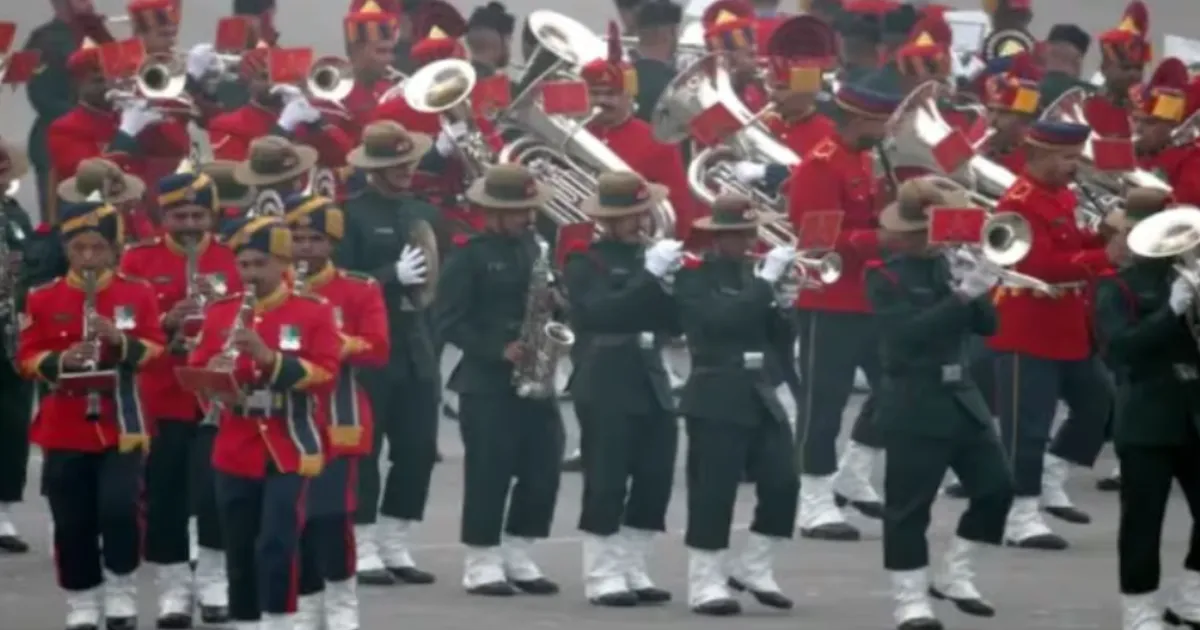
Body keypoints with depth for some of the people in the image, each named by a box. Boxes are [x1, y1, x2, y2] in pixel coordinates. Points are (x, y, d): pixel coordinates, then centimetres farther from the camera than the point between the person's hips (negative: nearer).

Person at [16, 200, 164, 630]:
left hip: (120, 425, -1)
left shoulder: (138, 294, 1)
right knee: (73, 525, 3)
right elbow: (27, 358, 1)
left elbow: (154, 349, -1)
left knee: (119, 510, -15)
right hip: (64, 429, 1)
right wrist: (61, 361, -18)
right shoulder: (43, 299, 1)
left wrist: (121, 340, -20)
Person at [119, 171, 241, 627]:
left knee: (214, 488, -10)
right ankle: (174, 588, 11)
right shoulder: (138, 260, 3)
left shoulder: (232, 260, 4)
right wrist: (166, 322, -17)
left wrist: (221, 304, -16)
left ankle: (213, 580, 7)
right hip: (160, 398, 1)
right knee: (164, 497, 1)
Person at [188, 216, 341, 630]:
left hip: (289, 449, -4)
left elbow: (324, 374, -12)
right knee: (239, 552, 8)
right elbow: (196, 371, 9)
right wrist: (212, 374, -15)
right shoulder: (220, 312, 9)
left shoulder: (313, 311, -2)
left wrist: (268, 356, -24)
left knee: (277, 544, -15)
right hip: (235, 451, 4)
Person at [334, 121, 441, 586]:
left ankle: (396, 548, 14)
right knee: (363, 450, -1)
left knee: (418, 450, 5)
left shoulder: (424, 213, 13)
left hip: (416, 347, 6)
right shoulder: (351, 214, -7)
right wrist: (393, 276, -23)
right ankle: (364, 551, 4)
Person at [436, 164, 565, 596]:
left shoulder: (534, 247, 12)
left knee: (543, 470, 3)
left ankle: (518, 558, 15)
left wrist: (552, 306, -6)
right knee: (490, 474, -5)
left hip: (533, 379, 6)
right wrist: (499, 350, -20)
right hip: (486, 381, -6)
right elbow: (450, 322, -12)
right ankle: (482, 565, 3)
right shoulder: (469, 255, -7)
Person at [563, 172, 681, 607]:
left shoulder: (649, 258, 14)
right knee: (607, 483, -7)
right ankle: (603, 577, -1)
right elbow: (600, 312, -21)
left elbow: (674, 323, 9)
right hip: (606, 388, -7)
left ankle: (632, 571, 14)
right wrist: (649, 275, -25)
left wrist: (670, 283, -10)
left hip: (651, 384, 7)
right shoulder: (585, 261, -4)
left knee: (655, 481, 5)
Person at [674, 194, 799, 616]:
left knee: (783, 483, -1)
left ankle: (753, 569, 14)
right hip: (716, 397, -7)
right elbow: (723, 319, -24)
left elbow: (776, 338, 14)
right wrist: (766, 280, -22)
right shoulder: (693, 276, -6)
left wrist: (781, 305, -5)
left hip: (759, 393, 7)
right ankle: (706, 584, -2)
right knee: (712, 491, -8)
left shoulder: (752, 272, 14)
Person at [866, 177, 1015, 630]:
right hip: (914, 403, -7)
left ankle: (954, 576, 19)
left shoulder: (949, 265, 10)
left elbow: (986, 325, 8)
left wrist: (978, 288, -11)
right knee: (909, 504, -5)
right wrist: (963, 294, -29)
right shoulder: (885, 276, -8)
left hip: (960, 395, 7)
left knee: (996, 487, 4)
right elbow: (911, 330, -23)